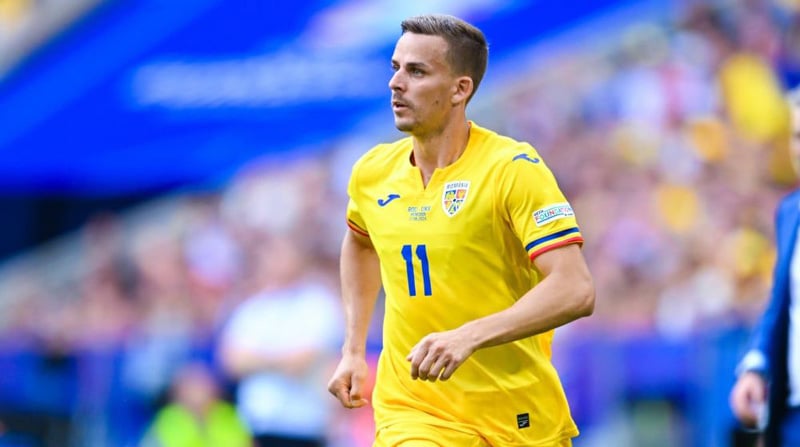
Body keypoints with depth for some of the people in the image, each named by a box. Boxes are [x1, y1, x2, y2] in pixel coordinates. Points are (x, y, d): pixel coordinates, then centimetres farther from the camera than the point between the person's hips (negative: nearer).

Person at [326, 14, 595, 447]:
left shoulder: (513, 168, -12)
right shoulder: (372, 173, 4)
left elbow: (575, 290, -21)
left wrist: (469, 336, -32)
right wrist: (353, 351, 18)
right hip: (412, 410, 2)